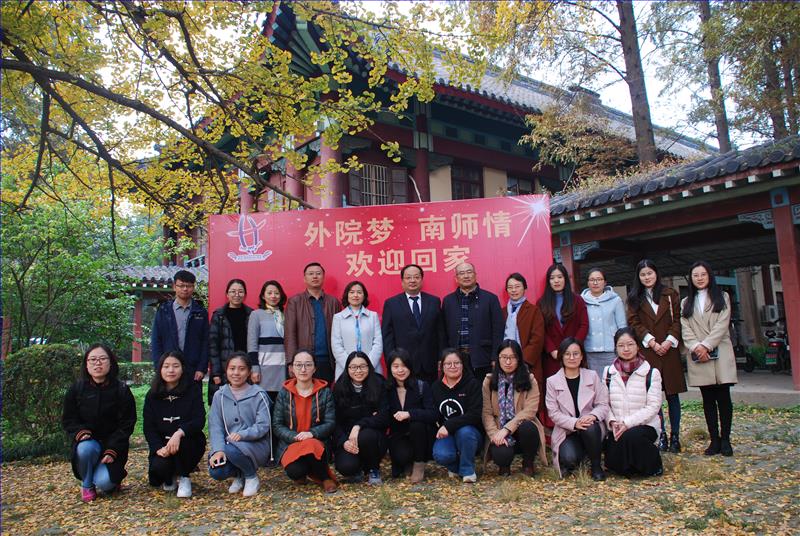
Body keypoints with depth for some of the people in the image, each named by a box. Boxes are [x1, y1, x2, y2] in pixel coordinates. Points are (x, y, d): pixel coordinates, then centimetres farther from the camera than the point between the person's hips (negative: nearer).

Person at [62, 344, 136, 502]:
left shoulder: (122, 390, -6)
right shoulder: (77, 389, -1)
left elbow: (126, 424, -7)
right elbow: (68, 419, 2)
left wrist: (112, 451, -17)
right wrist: (81, 432, -20)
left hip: (112, 445, -2)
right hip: (88, 441, 2)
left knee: (104, 483, -23)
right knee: (85, 449, -35)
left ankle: (113, 476, 16)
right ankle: (87, 485, -6)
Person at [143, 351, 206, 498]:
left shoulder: (193, 390, -6)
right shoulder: (152, 395, 2)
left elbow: (199, 420, -16)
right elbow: (148, 427, -3)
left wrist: (179, 433, -36)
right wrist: (159, 448, -22)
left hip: (189, 444, -1)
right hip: (162, 445, 2)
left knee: (183, 440, -35)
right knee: (158, 467, -29)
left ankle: (184, 478, -7)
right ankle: (169, 478, 10)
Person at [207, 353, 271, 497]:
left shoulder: (258, 395, -5)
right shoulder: (219, 396, 5)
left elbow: (263, 426, -11)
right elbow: (215, 426, -4)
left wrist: (242, 434, -28)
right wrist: (218, 450, -20)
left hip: (255, 444, -3)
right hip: (228, 445, 3)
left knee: (233, 449, -34)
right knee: (216, 471, -25)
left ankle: (252, 477, -2)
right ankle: (239, 475, 12)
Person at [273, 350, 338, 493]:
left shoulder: (324, 392, 0)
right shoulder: (284, 393, 2)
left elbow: (330, 423, -3)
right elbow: (278, 426, 1)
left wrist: (312, 433, -21)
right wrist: (295, 437, -18)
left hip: (317, 443, 0)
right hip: (290, 444, 1)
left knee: (312, 447, -37)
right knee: (295, 471, -31)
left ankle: (325, 477, -6)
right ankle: (300, 474, 9)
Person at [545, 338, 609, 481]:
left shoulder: (592, 376, 5)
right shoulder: (552, 381, 0)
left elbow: (603, 404, -1)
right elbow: (553, 413, -7)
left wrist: (593, 415, -24)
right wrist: (574, 423, -23)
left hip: (591, 427, 1)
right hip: (566, 432, -1)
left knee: (590, 427, -35)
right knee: (569, 458, -30)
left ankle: (596, 466, -9)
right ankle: (571, 464, 9)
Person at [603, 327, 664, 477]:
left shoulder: (651, 373, -1)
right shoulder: (609, 372, 9)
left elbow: (653, 406, -7)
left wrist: (627, 423, -16)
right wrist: (612, 422, -12)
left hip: (644, 426, -2)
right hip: (616, 429, 3)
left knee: (631, 436, -36)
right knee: (614, 464, -20)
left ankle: (652, 464, -6)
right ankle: (629, 465, 16)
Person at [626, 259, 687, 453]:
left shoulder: (670, 295, 9)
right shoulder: (634, 298, 9)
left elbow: (677, 320, 3)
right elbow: (634, 323, 0)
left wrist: (668, 342, -10)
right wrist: (652, 342, -11)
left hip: (669, 350, 0)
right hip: (647, 352, 0)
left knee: (672, 394, 4)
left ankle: (675, 436, 11)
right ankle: (662, 435, 8)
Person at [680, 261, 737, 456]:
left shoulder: (722, 297, 9)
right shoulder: (686, 303, 16)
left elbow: (722, 324, -4)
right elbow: (685, 329, 5)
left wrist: (706, 345, -14)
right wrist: (696, 347, -13)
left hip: (720, 354, -2)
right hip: (698, 357, 2)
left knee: (723, 397, -2)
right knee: (708, 399, 5)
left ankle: (725, 440, 6)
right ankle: (714, 440, 9)